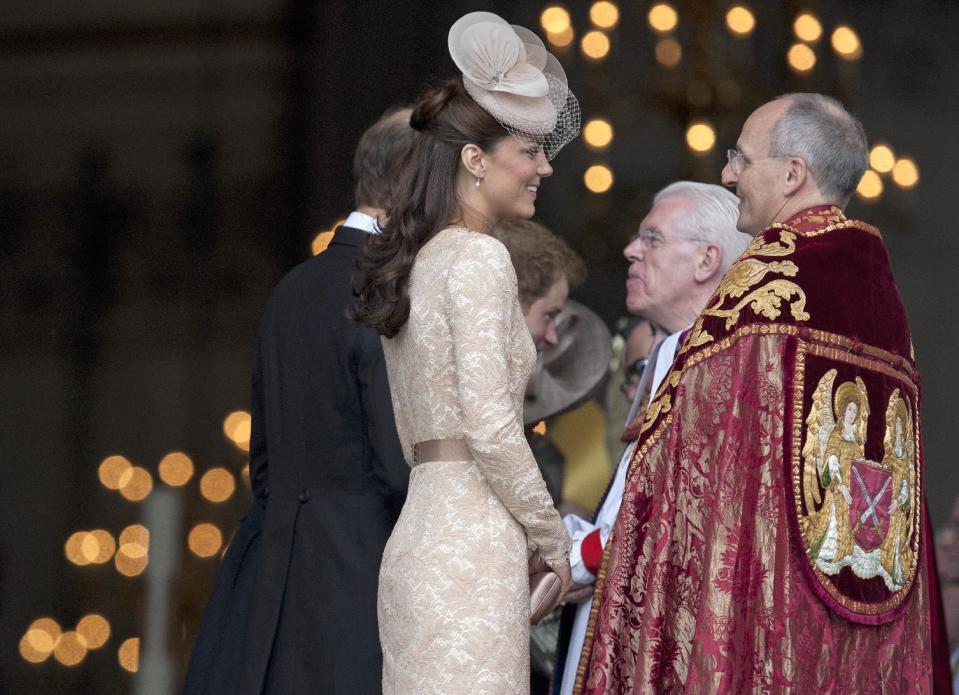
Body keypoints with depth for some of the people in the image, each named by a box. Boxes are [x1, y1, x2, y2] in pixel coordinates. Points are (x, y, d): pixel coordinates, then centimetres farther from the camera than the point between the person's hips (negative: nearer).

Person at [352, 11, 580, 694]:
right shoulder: (477, 258, -8)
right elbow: (489, 424, -16)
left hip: (419, 533, 9)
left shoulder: (412, 260, 17)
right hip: (473, 545, -9)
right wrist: (551, 536, -5)